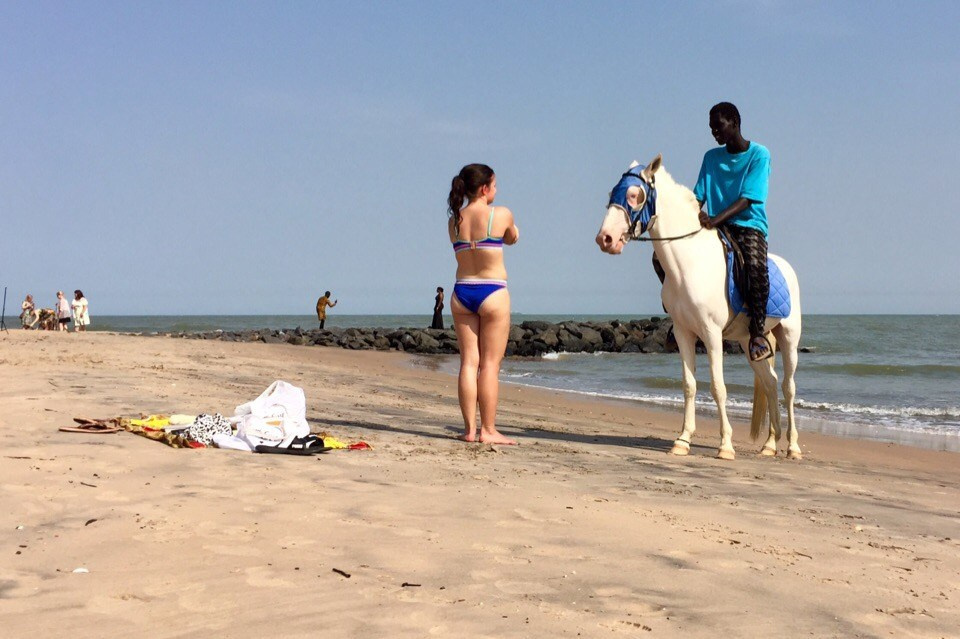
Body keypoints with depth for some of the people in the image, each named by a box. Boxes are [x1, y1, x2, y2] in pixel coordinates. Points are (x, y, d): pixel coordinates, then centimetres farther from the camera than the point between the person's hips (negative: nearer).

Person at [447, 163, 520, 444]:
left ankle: (470, 429, 7)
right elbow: (513, 239, 11)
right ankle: (488, 430, 0)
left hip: (462, 292, 5)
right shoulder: (501, 215, -7)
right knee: (490, 364, -2)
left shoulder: (454, 221, 5)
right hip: (492, 293, -5)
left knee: (469, 362, 6)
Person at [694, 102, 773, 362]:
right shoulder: (711, 157, 12)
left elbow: (747, 199, -14)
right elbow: (698, 196, 8)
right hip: (716, 228, 6)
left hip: (749, 226, -5)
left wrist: (716, 219, -28)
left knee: (756, 267, -38)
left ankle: (757, 332, -24)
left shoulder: (759, 155, -4)